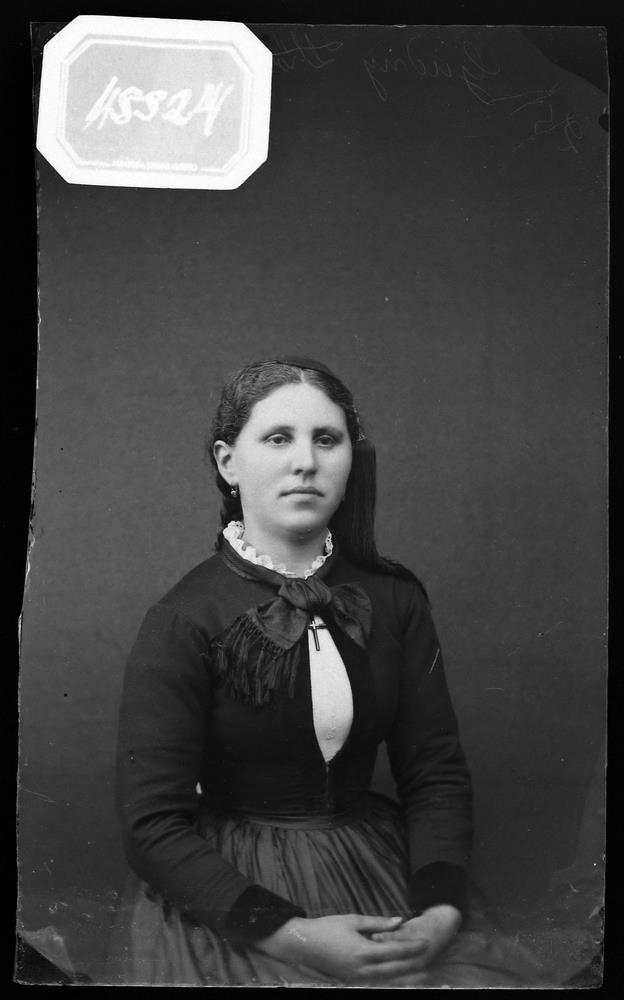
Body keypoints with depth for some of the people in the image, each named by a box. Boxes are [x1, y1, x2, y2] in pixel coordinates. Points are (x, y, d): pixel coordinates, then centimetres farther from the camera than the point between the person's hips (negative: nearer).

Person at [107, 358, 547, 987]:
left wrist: (441, 912, -13)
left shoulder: (394, 599, 0)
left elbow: (437, 775, 3)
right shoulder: (182, 622, -12)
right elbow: (154, 827, -13)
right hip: (223, 887, -3)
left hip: (379, 865, 4)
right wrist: (292, 936, -21)